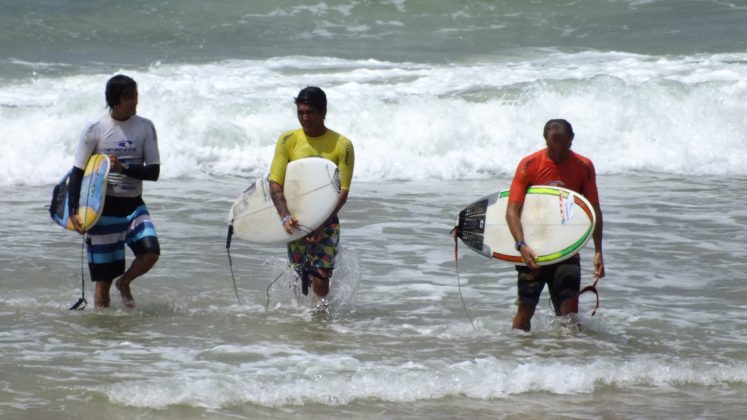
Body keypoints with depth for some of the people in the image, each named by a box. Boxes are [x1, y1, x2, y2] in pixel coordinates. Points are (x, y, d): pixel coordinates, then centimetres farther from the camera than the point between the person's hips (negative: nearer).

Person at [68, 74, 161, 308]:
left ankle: (124, 283, 9)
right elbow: (78, 173, -2)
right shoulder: (96, 130, -6)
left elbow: (154, 172, -3)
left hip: (133, 205, 2)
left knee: (151, 252, -20)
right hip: (104, 208, -2)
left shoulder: (145, 128, 0)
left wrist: (123, 168, -18)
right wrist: (74, 211, -11)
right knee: (103, 277, -1)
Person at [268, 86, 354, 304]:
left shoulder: (342, 145, -5)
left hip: (327, 221, -2)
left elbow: (343, 191, -7)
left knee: (320, 280, -9)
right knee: (298, 273, 3)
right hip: (296, 220, 2)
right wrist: (285, 216, -22)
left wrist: (322, 223, -20)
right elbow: (275, 184, -5)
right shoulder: (288, 140, -1)